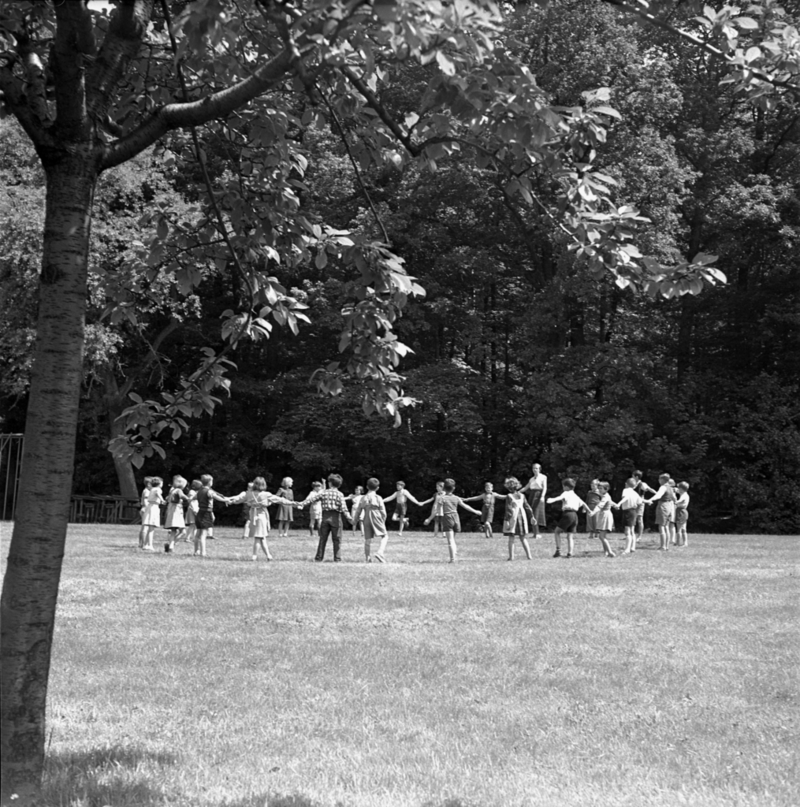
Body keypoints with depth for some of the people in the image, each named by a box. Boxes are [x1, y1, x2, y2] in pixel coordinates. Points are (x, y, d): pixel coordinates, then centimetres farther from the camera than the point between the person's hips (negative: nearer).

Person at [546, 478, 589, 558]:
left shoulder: (566, 493, 1)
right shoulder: (576, 496, 22)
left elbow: (560, 497, -21)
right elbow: (583, 504, 30)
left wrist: (552, 500, -39)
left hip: (567, 514, -7)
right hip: (575, 515, 7)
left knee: (557, 531, 4)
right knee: (570, 536, 8)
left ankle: (558, 550, -4)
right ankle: (570, 553, -3)